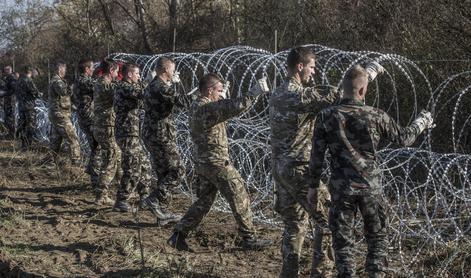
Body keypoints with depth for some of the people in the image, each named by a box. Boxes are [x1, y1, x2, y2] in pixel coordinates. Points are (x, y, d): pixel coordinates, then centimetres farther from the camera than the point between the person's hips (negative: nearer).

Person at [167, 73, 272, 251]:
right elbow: (233, 108, -31)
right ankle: (249, 239, 8)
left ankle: (178, 235, 13)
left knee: (204, 201, 16)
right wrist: (252, 95, -23)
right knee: (240, 199, 1)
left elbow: (223, 108, 20)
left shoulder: (196, 106, 11)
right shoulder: (207, 108, -20)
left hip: (202, 163, 9)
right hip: (217, 163, -9)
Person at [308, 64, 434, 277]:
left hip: (341, 188, 0)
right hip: (370, 187, 0)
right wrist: (422, 122, 24)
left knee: (342, 239, 9)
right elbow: (404, 138, 6)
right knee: (377, 235, 17)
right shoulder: (376, 116, -9)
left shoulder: (326, 117, -8)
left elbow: (317, 156, -3)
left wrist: (313, 186, 8)